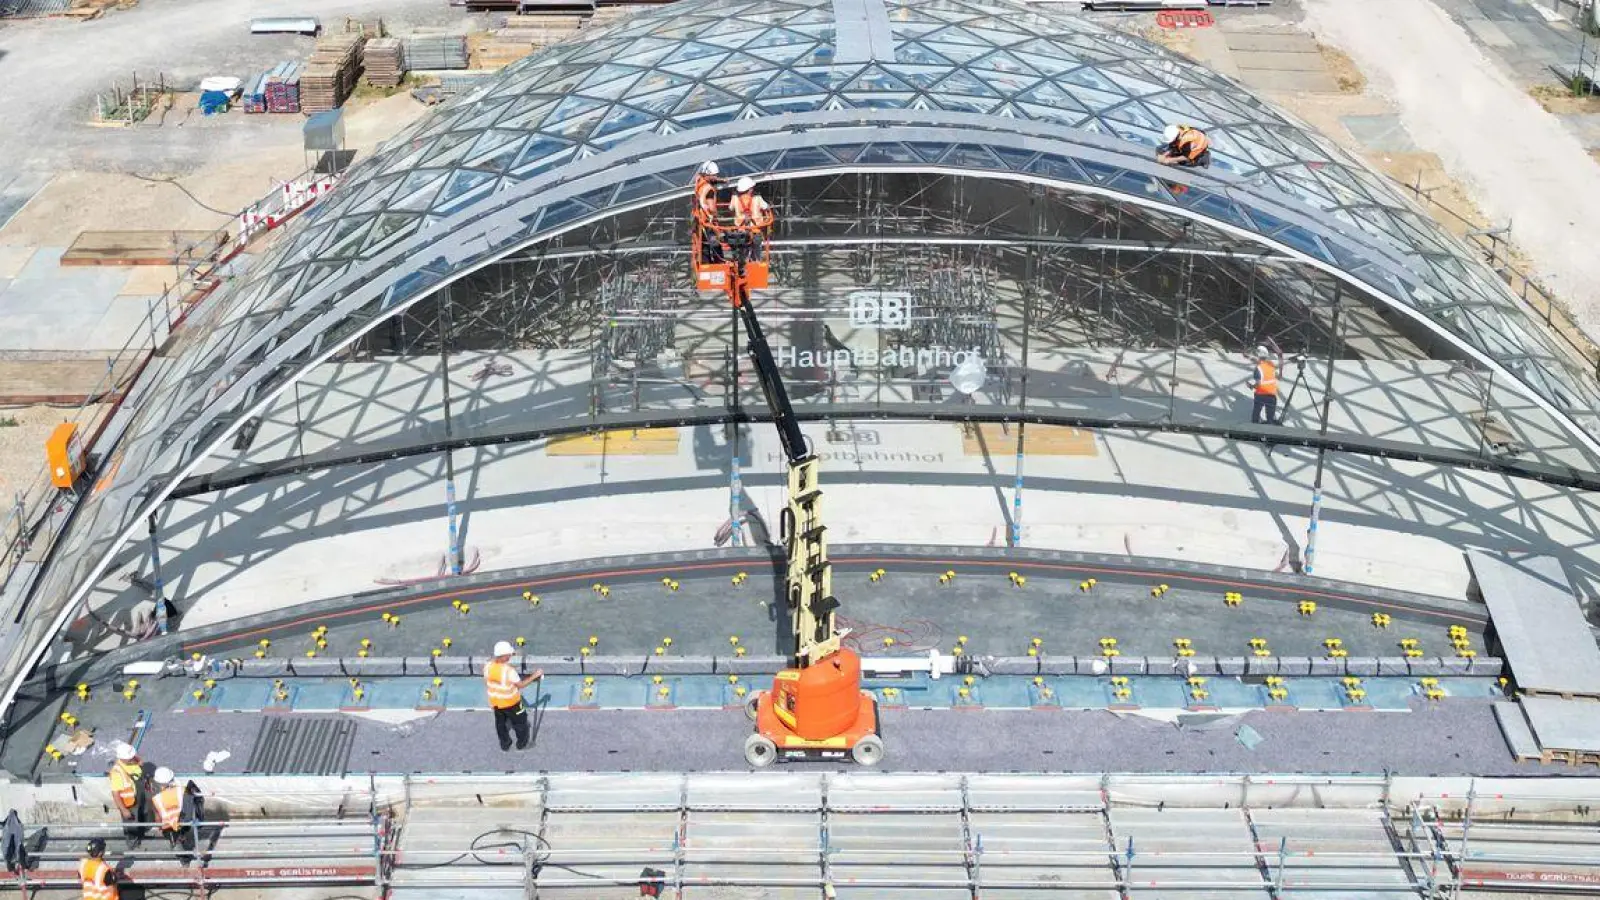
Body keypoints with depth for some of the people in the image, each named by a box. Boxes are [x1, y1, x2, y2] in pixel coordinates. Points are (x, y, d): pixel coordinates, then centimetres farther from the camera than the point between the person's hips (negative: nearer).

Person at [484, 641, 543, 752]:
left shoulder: (488, 667, -16)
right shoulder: (508, 671, -34)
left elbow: (486, 681, 2)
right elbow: (520, 685, -21)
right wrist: (534, 676, -14)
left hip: (495, 702, 5)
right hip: (511, 703, -5)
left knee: (500, 723, 26)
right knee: (520, 722, 20)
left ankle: (505, 744, 42)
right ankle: (522, 744, 36)